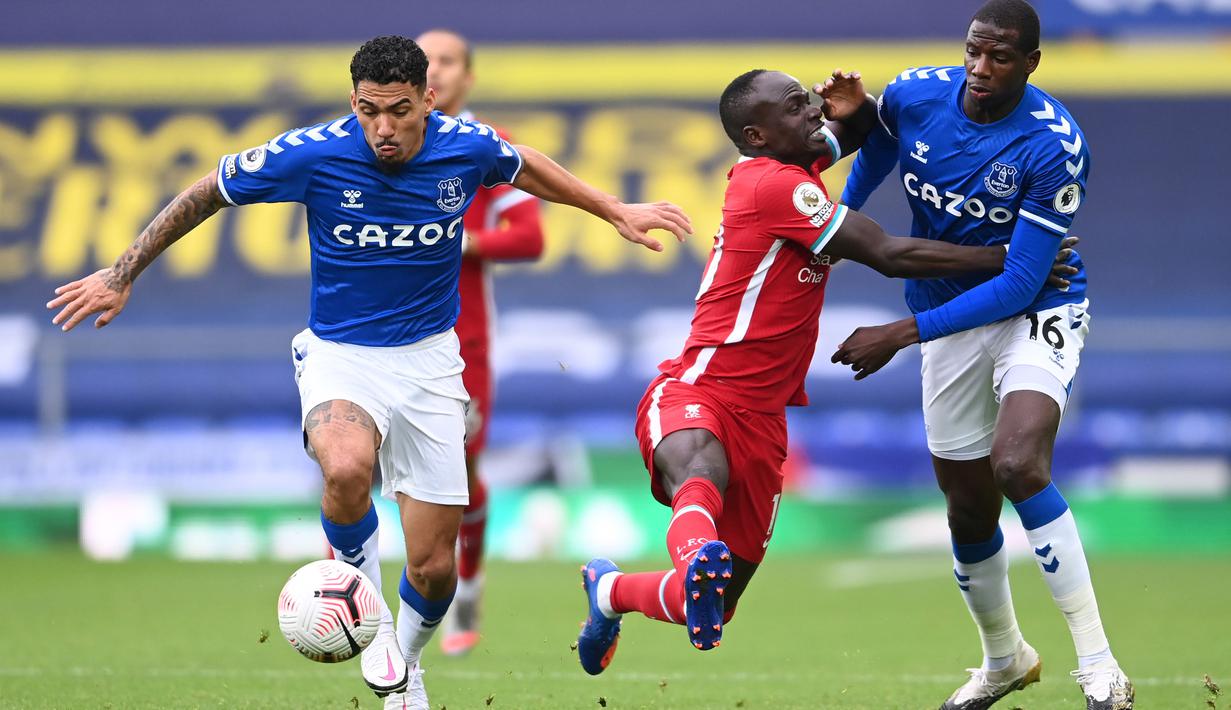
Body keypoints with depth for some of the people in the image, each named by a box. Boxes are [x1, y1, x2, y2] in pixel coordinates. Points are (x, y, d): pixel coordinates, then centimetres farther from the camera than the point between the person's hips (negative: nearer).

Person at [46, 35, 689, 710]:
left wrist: (616, 211, 20)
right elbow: (206, 193, -4)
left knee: (434, 569, 3)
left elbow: (524, 167, 14)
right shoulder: (314, 153, -19)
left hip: (429, 357, 2)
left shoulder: (466, 147, -11)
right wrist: (122, 274, -2)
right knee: (346, 470, -37)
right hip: (340, 355, -2)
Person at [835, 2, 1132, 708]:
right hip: (952, 320, 5)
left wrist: (903, 333, -27)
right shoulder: (913, 95, -12)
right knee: (970, 511, 10)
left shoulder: (1054, 146, -26)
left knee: (1016, 463, -31)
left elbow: (1020, 284, -25)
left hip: (1038, 312, -5)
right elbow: (876, 153, 16)